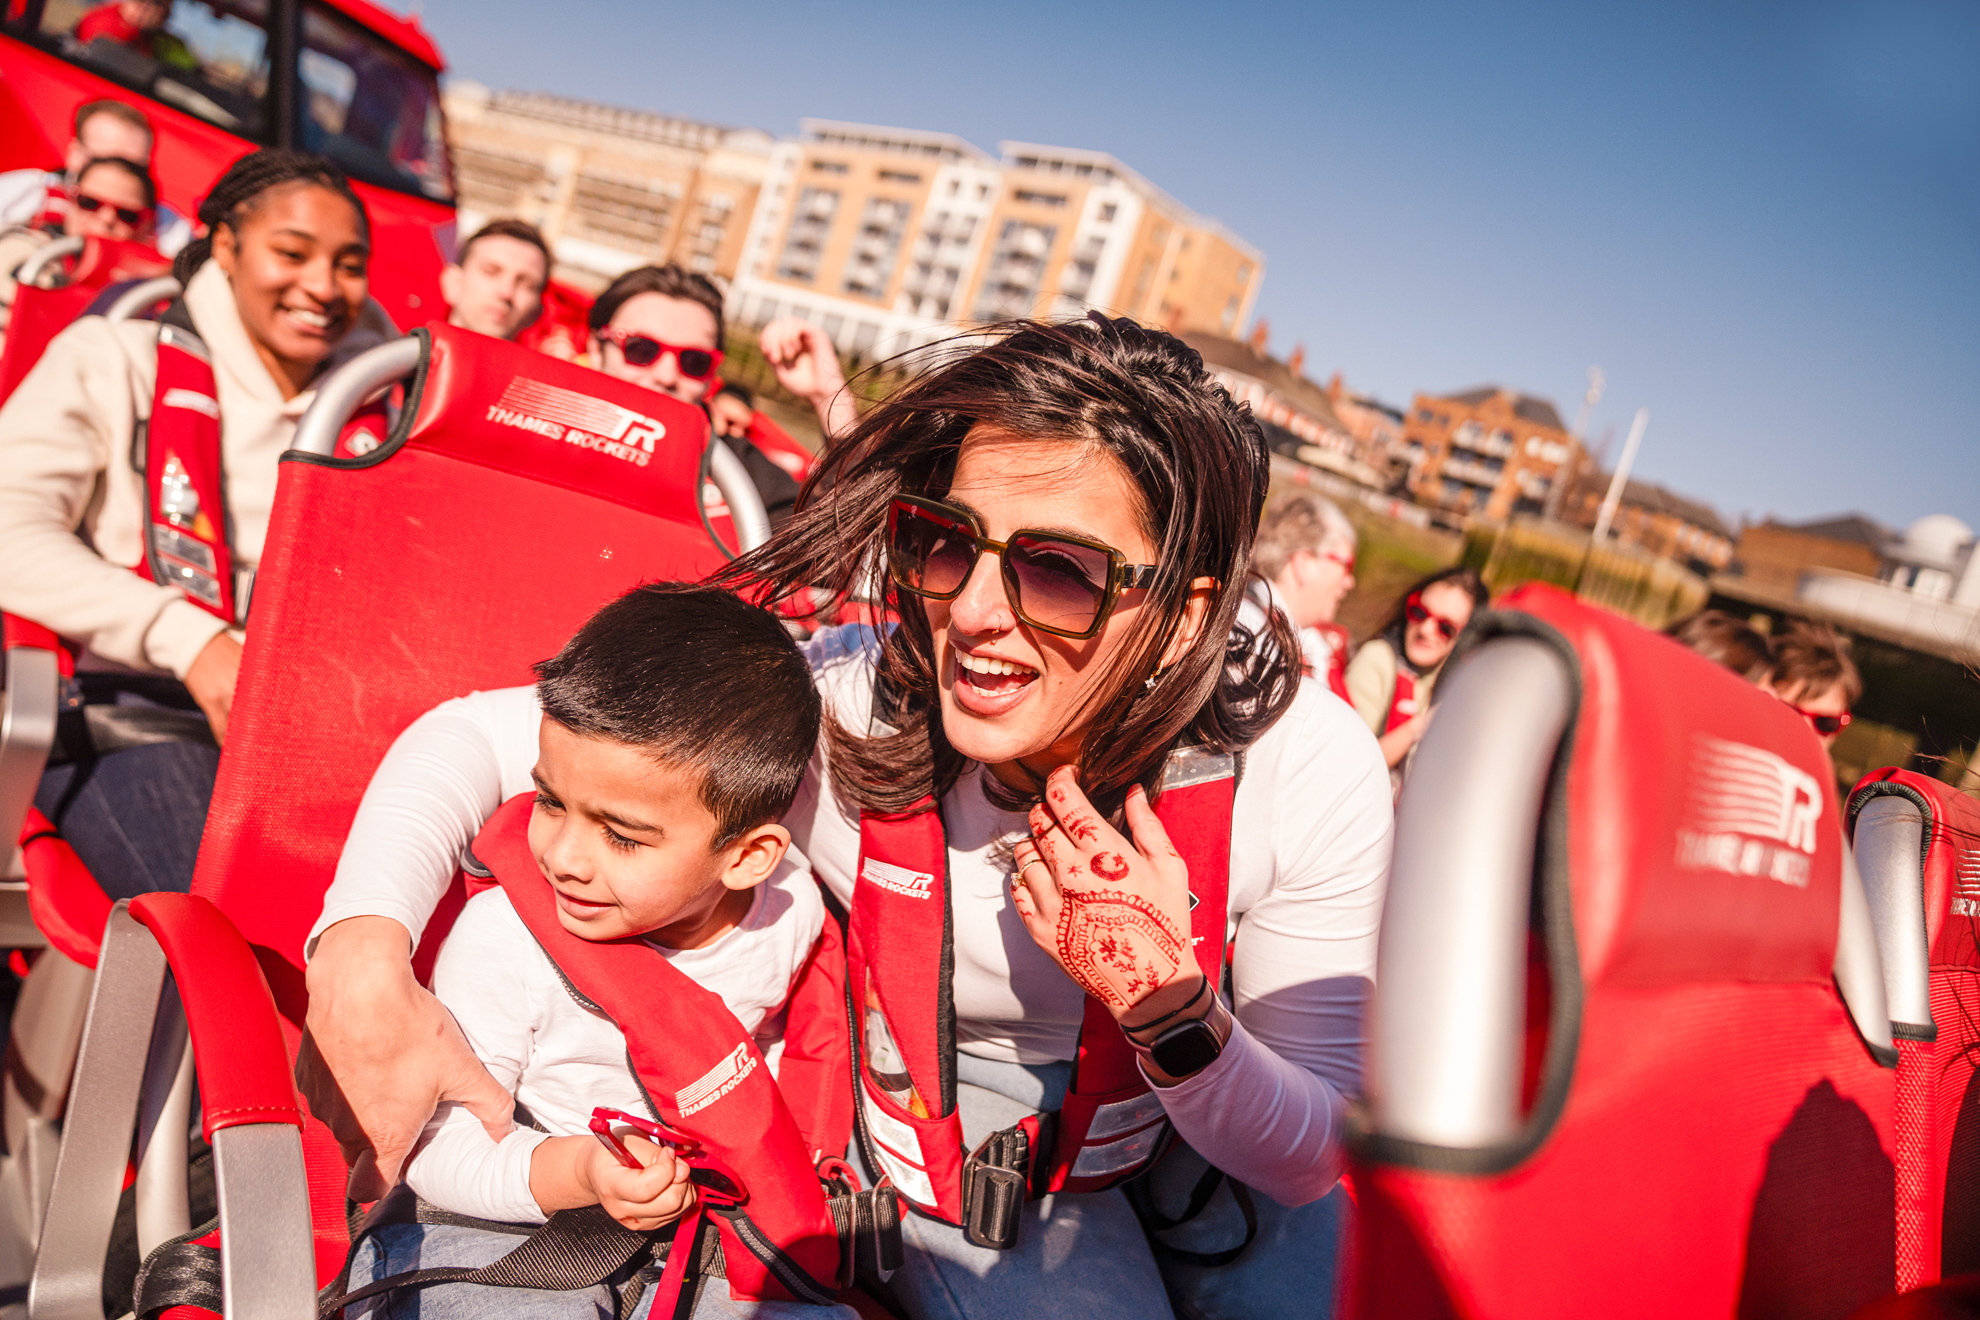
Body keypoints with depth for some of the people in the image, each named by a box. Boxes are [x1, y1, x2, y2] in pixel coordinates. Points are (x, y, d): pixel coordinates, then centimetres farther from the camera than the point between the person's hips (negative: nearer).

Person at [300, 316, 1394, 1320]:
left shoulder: (1313, 769, -28)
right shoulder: (842, 706, -29)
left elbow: (1315, 1158, -17)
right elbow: (472, 736, -19)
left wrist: (1173, 1015, -38)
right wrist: (359, 964, -37)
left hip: (1204, 1144, 2)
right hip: (953, 1177, -1)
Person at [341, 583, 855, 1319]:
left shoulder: (789, 907, -12)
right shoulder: (503, 938, -23)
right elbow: (438, 1144, -17)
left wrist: (752, 1132, 0)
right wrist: (575, 1174, -32)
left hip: (702, 1222, 2)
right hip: (514, 1226, -2)